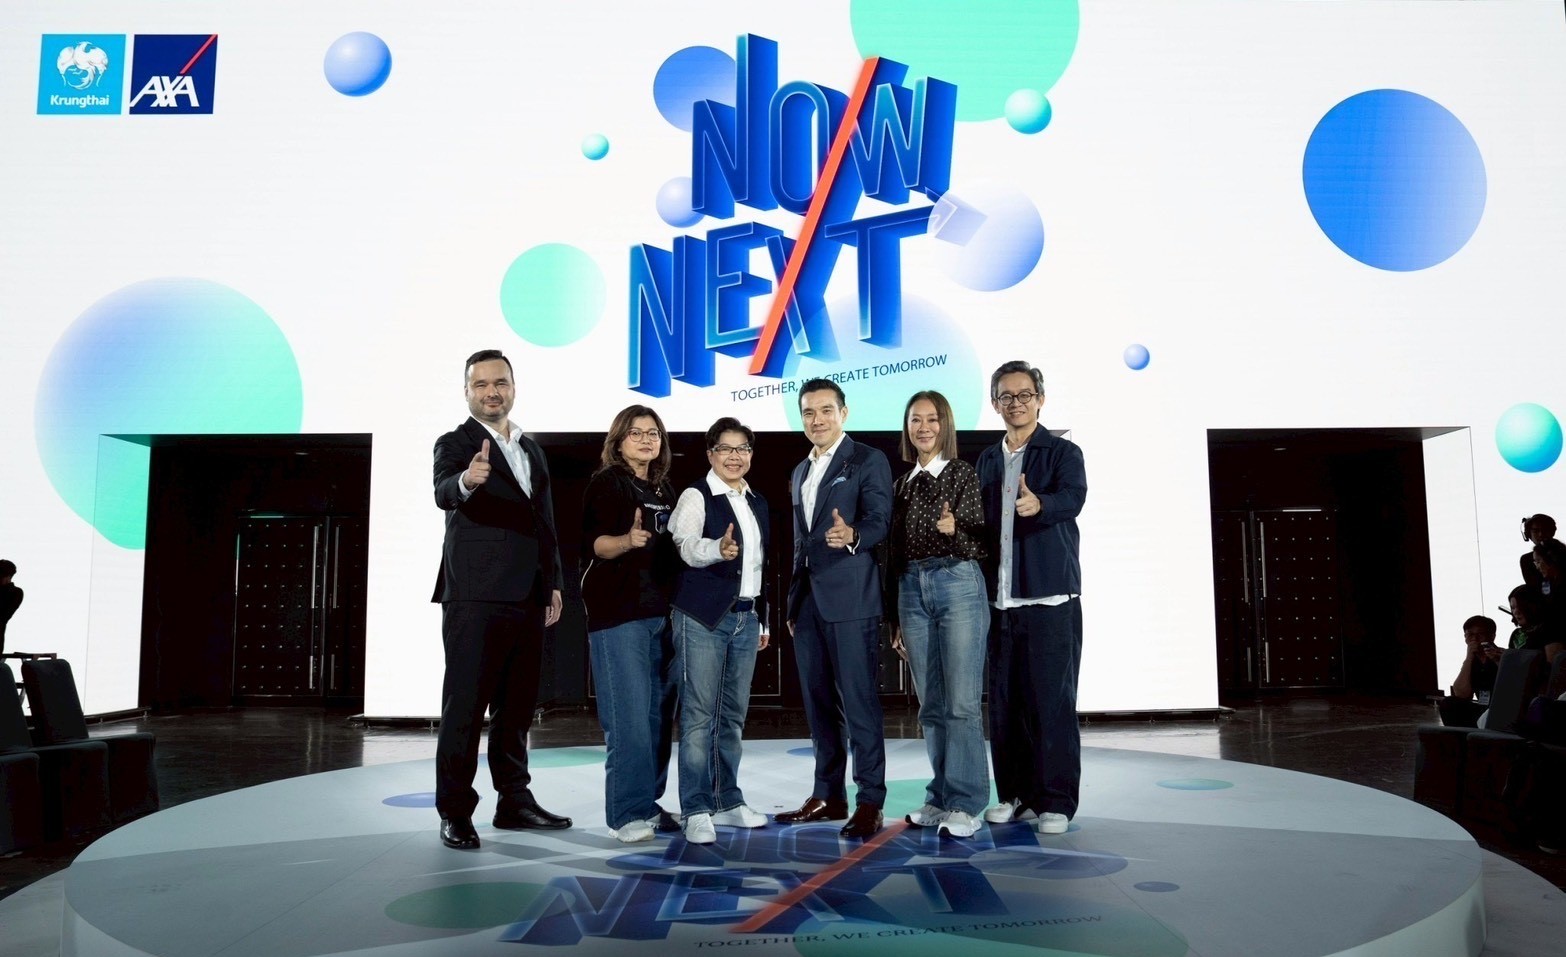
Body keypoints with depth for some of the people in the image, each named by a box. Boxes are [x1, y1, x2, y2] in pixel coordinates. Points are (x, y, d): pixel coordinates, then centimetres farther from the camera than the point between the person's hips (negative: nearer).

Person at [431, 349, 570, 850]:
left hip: (528, 598, 6)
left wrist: (553, 582, 15)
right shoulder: (455, 443, -3)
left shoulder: (532, 449, 16)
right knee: (465, 705, -2)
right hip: (476, 597, -6)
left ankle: (514, 799, 24)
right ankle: (455, 812, 6)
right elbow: (443, 492, -25)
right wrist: (467, 480, -47)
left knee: (517, 705, 13)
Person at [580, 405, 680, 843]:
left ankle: (649, 804, 17)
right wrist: (628, 540, -31)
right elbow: (597, 543, -13)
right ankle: (627, 813, -1)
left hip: (662, 611, 7)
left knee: (658, 713, 8)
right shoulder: (606, 482, -2)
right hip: (619, 613, -7)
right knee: (628, 715, -9)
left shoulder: (665, 489, 17)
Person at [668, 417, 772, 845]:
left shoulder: (758, 503, 15)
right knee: (699, 713, -5)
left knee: (734, 713, 12)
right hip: (703, 617, -6)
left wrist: (763, 619, 20)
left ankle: (728, 800, 22)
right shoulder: (696, 496, -5)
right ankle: (696, 810, 0)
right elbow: (687, 545, -23)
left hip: (745, 617, 6)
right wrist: (717, 549, -44)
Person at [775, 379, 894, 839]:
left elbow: (879, 520, -12)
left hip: (850, 598, -7)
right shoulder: (800, 472, 20)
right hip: (808, 602, 7)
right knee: (819, 703, 11)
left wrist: (852, 535, -34)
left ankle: (870, 802, 0)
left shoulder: (868, 461, -2)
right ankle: (828, 795, 21)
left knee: (859, 702, -7)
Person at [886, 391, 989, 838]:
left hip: (958, 584, -5)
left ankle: (965, 804, -1)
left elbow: (978, 543, -4)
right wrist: (895, 616, 16)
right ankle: (940, 798, 17)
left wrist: (955, 530, -27)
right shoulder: (903, 485, 14)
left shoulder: (963, 473, 0)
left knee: (962, 701, -6)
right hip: (912, 590, 5)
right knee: (931, 704, 9)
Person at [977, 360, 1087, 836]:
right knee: (1005, 700, 7)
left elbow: (1074, 498, -20)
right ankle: (1016, 794, 19)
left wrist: (1039, 504, -40)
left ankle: (1056, 801, 5)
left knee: (1052, 700, -4)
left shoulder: (1063, 452, 0)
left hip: (1050, 598, -5)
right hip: (1000, 599, 5)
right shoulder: (987, 461, 16)